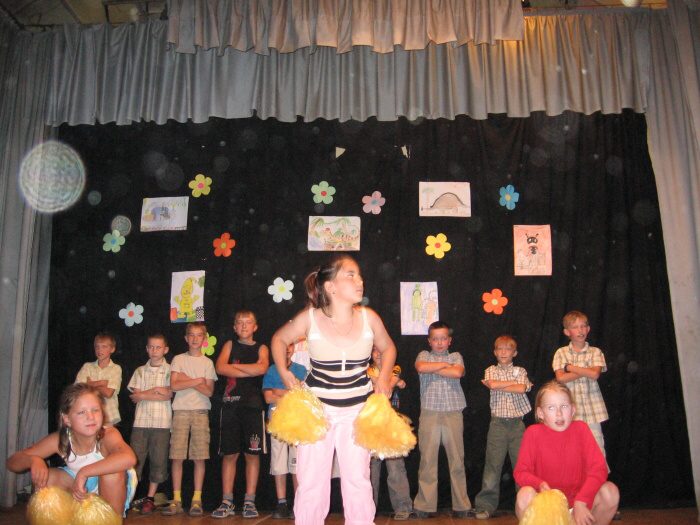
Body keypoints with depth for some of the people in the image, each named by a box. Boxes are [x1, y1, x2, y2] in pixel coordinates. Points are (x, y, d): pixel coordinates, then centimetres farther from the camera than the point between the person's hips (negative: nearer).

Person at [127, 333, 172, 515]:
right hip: (141, 420, 2)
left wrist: (144, 394, -5)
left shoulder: (169, 370, 4)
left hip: (162, 421, -2)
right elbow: (135, 396, 4)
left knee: (158, 460, 2)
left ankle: (150, 498, 13)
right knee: (135, 459, 0)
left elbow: (169, 394, -8)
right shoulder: (140, 370, 13)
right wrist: (157, 391, -7)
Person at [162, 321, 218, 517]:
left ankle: (197, 499, 6)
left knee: (199, 457, -1)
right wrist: (198, 380, -6)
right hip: (181, 411, 0)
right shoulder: (178, 359, 8)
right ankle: (176, 500, 6)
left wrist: (186, 380, -7)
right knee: (177, 457, -2)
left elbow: (209, 391, 0)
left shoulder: (207, 362, 9)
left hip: (200, 412, 0)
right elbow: (174, 385, -5)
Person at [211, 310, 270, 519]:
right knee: (229, 454, 4)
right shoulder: (230, 345, 13)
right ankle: (227, 502, 11)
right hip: (231, 404, 1)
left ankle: (249, 501, 9)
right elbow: (220, 368, -4)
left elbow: (262, 368, -12)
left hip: (253, 404, -1)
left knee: (253, 453, 1)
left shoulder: (261, 348, 9)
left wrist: (234, 367, -5)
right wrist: (250, 371, -8)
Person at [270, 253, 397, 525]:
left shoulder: (369, 318, -11)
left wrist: (383, 377, -4)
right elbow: (279, 339, 5)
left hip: (357, 408, 1)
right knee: (311, 481, 5)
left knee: (358, 479, 2)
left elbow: (388, 347, 10)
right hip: (317, 406, -1)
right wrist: (284, 373, -5)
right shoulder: (309, 319, -16)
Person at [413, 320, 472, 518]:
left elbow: (457, 372, -9)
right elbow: (421, 367, -12)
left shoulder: (456, 356, 12)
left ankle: (461, 505, 15)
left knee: (457, 459, 5)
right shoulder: (424, 355, 11)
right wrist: (445, 364, -3)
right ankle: (425, 506, 9)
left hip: (453, 413, 1)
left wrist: (433, 369, -4)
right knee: (427, 460, 1)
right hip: (429, 413, 0)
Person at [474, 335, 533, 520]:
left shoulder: (520, 371, 10)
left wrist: (498, 385, -5)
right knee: (493, 464, -2)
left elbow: (522, 389, -9)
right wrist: (514, 383, -5)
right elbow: (492, 384, -12)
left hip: (517, 422, 1)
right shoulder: (490, 370, 9)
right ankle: (486, 506, 6)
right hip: (498, 422, -1)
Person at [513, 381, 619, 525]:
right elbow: (521, 472, -9)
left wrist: (581, 501, -24)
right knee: (525, 494, -33)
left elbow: (598, 468, -14)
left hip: (578, 498, 2)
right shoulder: (533, 433, -11)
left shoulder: (581, 429, -7)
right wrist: (540, 484, -30)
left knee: (610, 491, -23)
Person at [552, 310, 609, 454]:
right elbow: (560, 378, -7)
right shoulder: (561, 353, 6)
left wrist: (570, 367, -6)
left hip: (591, 406, 0)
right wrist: (585, 372, -8)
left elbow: (595, 374, -11)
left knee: (597, 446, 1)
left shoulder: (595, 352, 6)